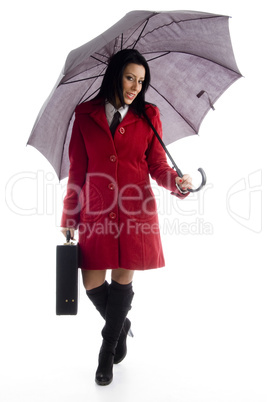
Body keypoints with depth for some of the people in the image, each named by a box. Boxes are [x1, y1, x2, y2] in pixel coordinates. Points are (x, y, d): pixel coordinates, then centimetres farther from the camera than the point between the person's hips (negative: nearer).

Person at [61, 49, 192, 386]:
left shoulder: (148, 116, 4)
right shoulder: (86, 116, 4)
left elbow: (157, 165, 5)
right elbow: (77, 170, 5)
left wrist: (177, 181, -17)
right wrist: (69, 217, 4)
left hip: (135, 211, -1)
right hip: (96, 213, 1)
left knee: (123, 278, 6)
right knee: (92, 283, 4)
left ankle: (107, 355, 28)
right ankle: (121, 326, 37)